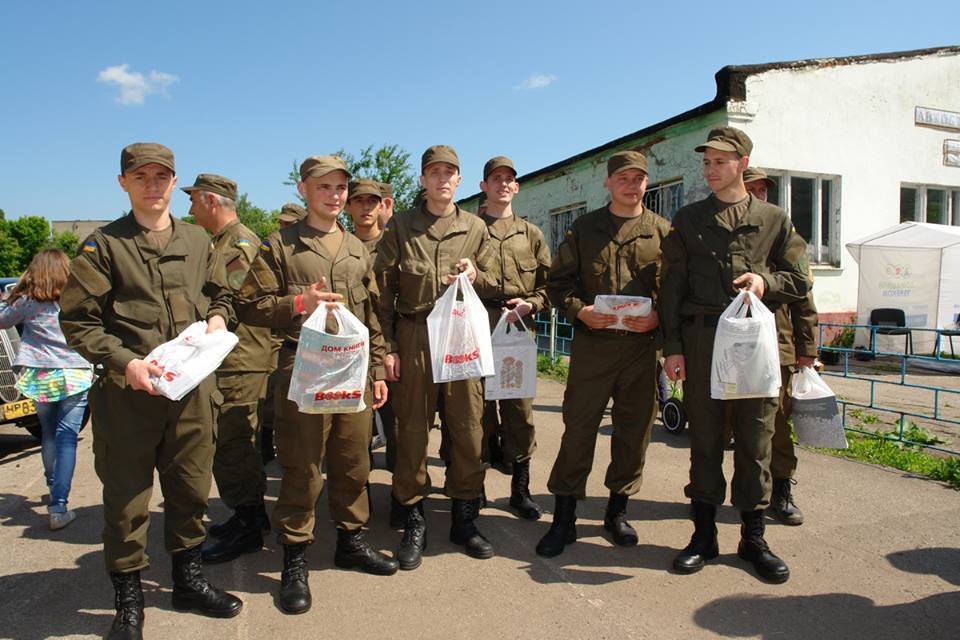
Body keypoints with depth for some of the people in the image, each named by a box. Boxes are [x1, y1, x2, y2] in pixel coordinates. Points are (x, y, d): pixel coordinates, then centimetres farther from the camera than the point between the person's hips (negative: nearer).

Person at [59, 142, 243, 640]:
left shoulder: (198, 241, 11)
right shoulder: (103, 245, -2)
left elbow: (220, 294, 23)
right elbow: (77, 321, -6)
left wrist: (217, 317, 1)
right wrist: (125, 363, -19)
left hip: (192, 388, 4)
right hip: (126, 393, -4)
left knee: (191, 488, 15)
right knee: (127, 499, 7)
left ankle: (188, 579, 36)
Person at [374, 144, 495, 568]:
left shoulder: (476, 228, 12)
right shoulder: (400, 227, 7)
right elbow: (384, 291, 4)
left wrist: (474, 275, -3)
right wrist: (387, 345, -2)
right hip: (413, 337, -1)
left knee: (468, 427, 3)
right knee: (412, 427, 3)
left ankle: (464, 519, 19)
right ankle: (413, 524, 16)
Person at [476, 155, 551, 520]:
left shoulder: (531, 234, 17)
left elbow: (549, 282, 13)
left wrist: (531, 304, -3)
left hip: (518, 330, 2)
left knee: (521, 410, 1)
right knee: (479, 407, 3)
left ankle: (521, 488, 13)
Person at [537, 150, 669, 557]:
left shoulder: (662, 231, 9)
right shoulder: (584, 228, 9)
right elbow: (558, 280, 8)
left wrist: (657, 316, -11)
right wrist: (579, 311, -10)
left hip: (642, 344, 1)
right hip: (591, 342, -1)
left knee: (634, 429, 9)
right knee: (578, 427, 0)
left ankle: (618, 510, 27)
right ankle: (564, 517, 12)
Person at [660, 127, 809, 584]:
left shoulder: (774, 219, 11)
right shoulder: (688, 220, 10)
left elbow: (798, 281, 13)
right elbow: (673, 286, 6)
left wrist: (766, 281, -9)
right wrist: (672, 347, -2)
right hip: (701, 338, 0)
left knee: (755, 439, 4)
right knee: (704, 436, 5)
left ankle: (753, 536, 18)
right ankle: (704, 533, 17)